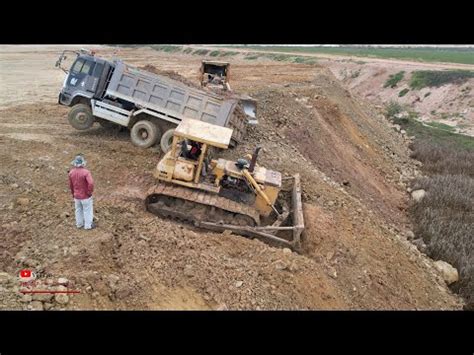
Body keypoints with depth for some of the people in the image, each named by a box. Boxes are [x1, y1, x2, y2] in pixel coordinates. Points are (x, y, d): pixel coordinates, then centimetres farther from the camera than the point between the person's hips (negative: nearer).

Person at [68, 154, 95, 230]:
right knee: (87, 210, 13)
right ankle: (88, 225, 26)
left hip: (76, 196, 5)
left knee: (78, 210, 23)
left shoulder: (71, 172, -7)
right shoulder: (86, 172, -26)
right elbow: (91, 183, -37)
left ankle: (79, 224, 39)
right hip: (85, 196, -5)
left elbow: (71, 185, 4)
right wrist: (89, 192, -19)